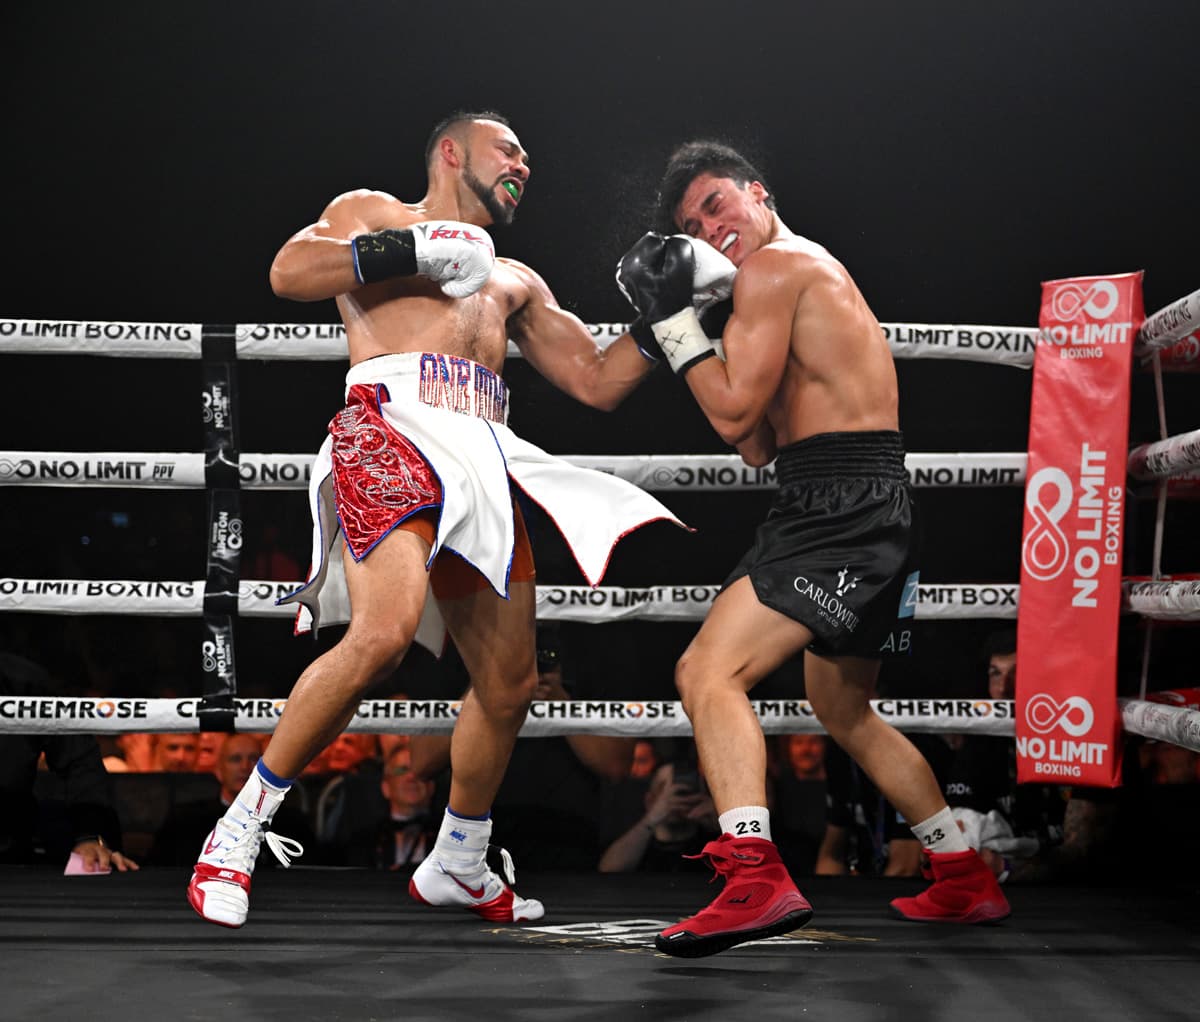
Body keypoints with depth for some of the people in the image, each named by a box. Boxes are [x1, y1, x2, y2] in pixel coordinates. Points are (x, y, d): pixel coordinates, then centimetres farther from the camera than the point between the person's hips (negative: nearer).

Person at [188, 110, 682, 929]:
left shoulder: (516, 283, 33)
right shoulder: (374, 213, 17)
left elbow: (598, 382, 29)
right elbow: (290, 272, -2)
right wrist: (413, 250, -8)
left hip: (485, 463, 7)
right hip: (392, 430, -7)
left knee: (509, 684, 6)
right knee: (384, 633, -29)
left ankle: (458, 865, 27)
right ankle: (243, 825, -17)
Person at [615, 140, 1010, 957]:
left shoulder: (774, 266, -6)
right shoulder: (819, 272, 24)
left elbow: (735, 413, -13)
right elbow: (761, 447, 20)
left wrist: (675, 320, -5)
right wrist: (684, 339, 14)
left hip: (839, 509, -11)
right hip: (867, 515, 11)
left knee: (709, 673, -19)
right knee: (845, 711, 25)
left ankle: (757, 879, -33)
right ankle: (966, 881, 34)